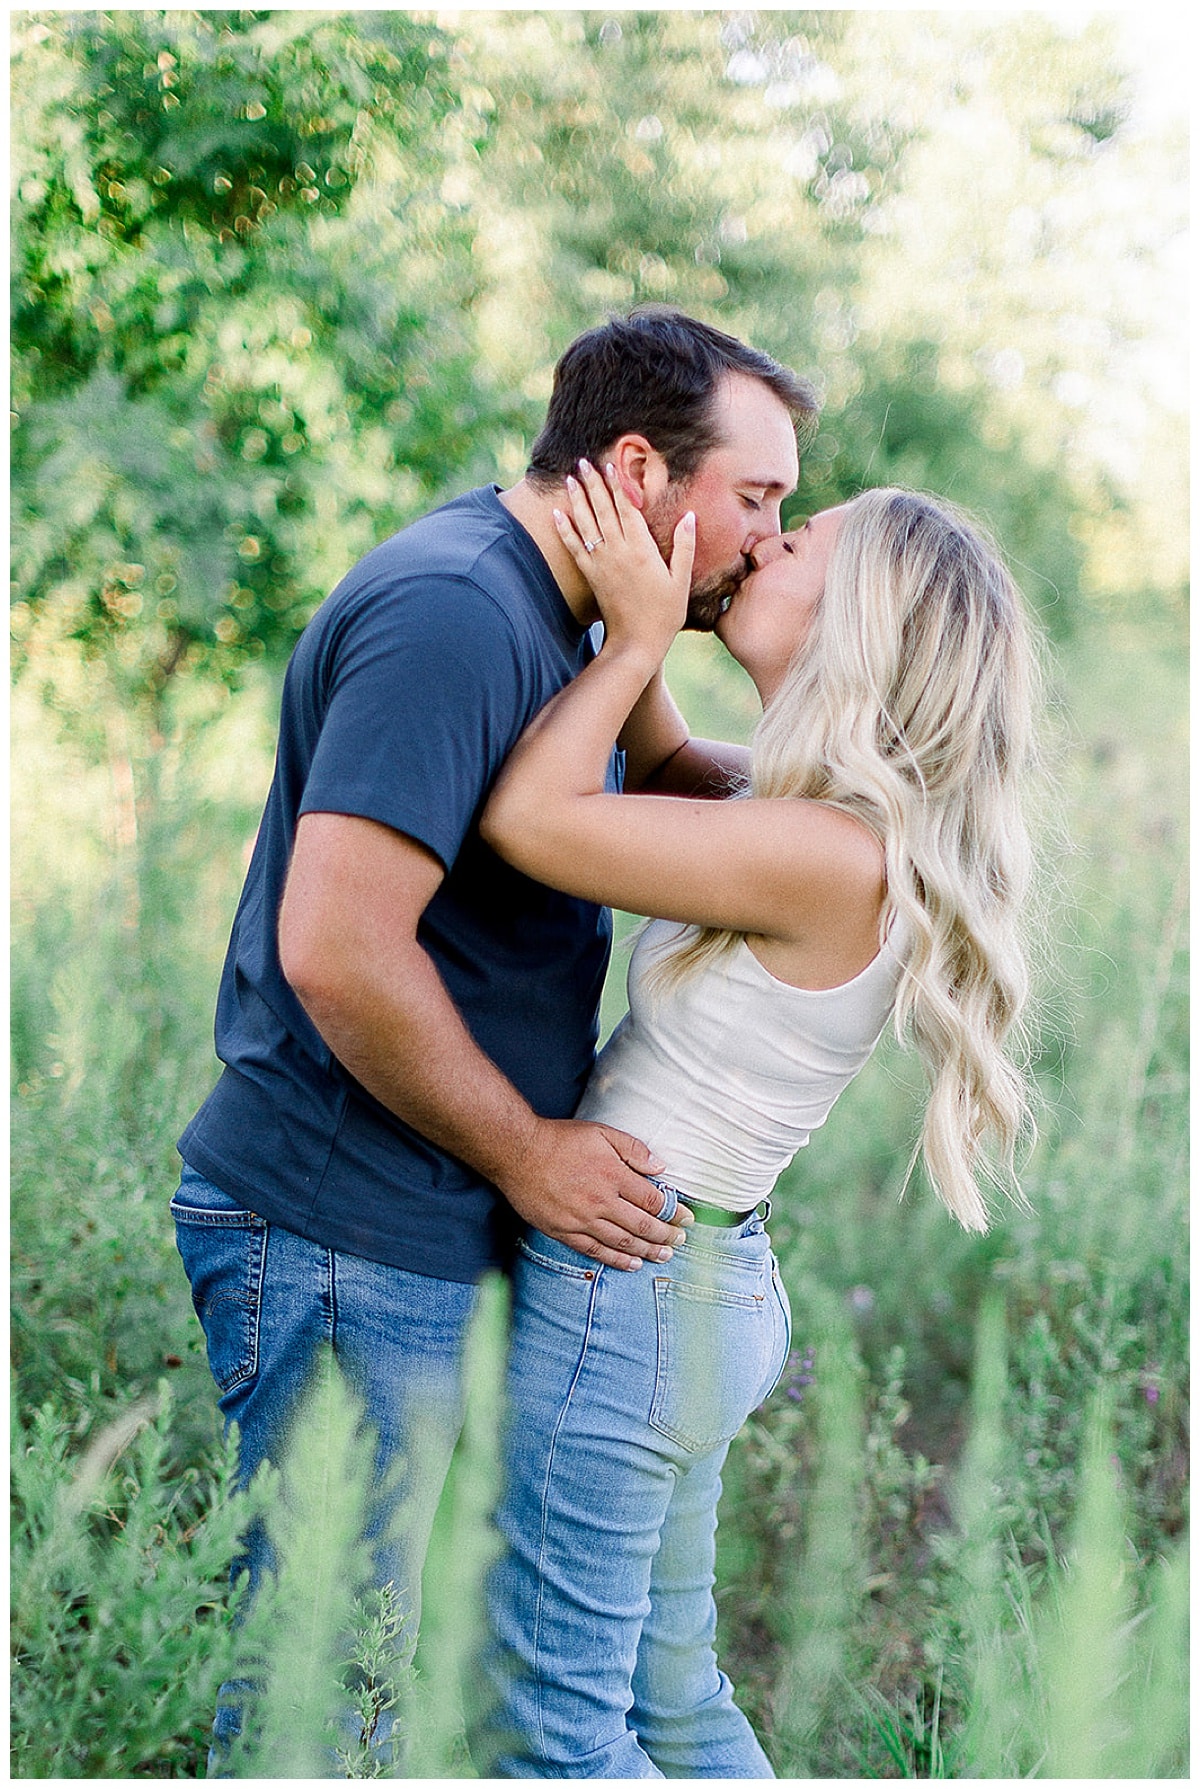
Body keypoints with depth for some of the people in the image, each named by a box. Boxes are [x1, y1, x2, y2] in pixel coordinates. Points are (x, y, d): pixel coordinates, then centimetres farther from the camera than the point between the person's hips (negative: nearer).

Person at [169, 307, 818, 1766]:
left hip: (408, 1227, 10)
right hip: (341, 1236, -10)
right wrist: (527, 1151, -17)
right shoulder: (453, 610, -22)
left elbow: (659, 768, 27)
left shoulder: (548, 607, 11)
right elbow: (335, 946, -29)